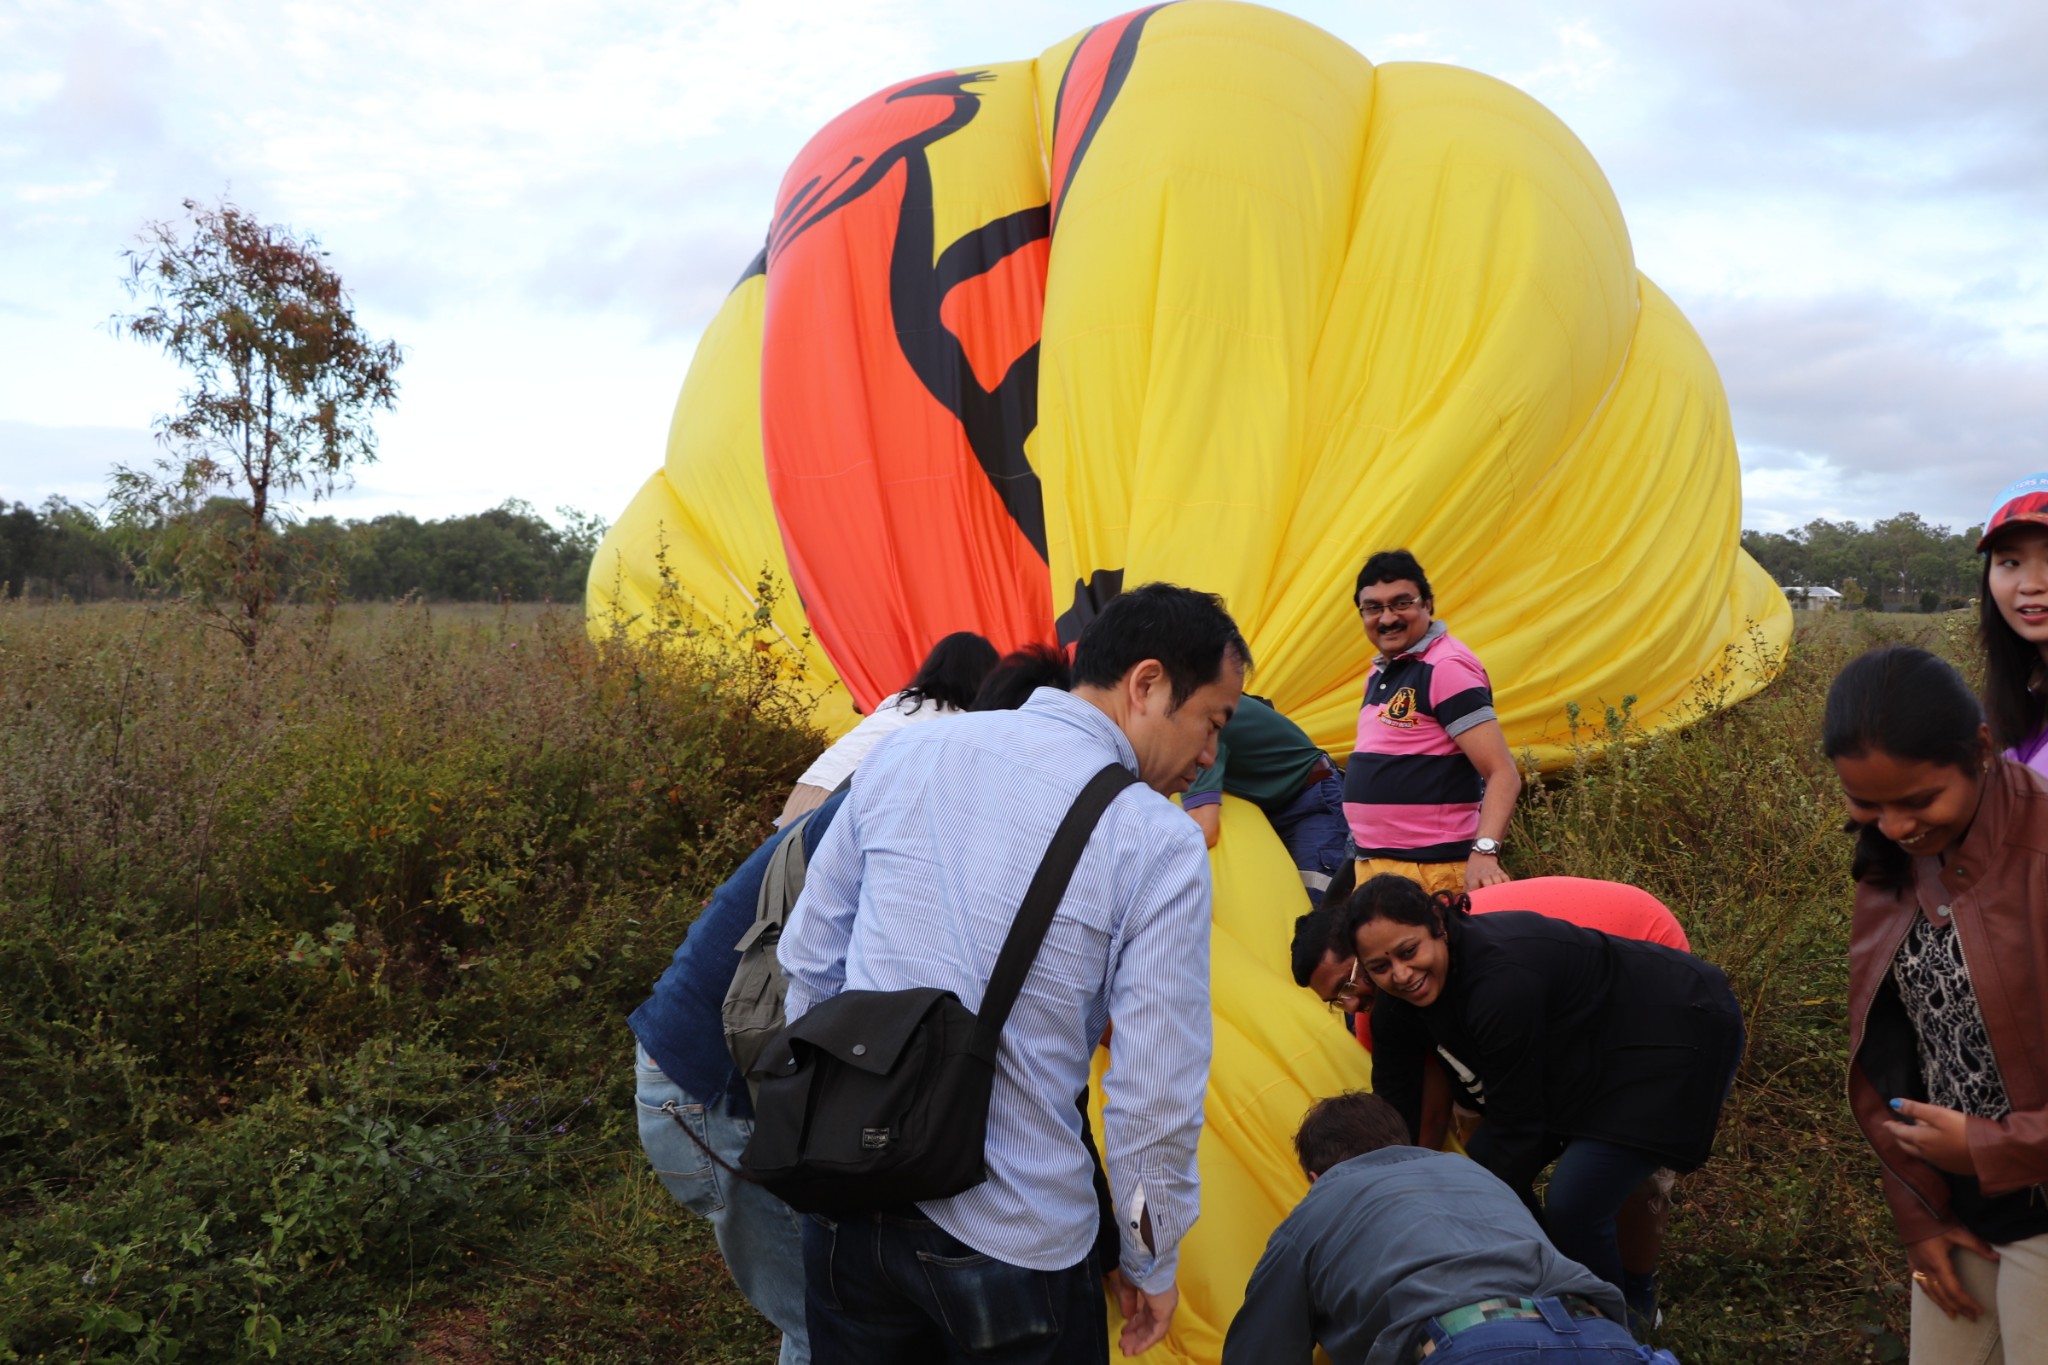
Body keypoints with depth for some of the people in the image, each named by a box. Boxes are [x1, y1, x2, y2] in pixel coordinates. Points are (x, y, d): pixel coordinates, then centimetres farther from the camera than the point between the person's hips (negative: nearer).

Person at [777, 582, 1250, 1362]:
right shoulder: (1159, 844, -14)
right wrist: (1150, 1264, 5)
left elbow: (807, 961, 6)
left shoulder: (903, 756, -1)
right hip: (1013, 1245, -4)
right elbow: (1155, 1098, -12)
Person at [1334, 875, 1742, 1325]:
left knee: (1573, 1207, -15)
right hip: (1585, 1058, 8)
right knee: (1485, 1170, 2)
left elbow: (1516, 1125, -27)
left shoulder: (1500, 980, -37)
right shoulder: (1400, 1004, -13)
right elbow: (1396, 1109, -5)